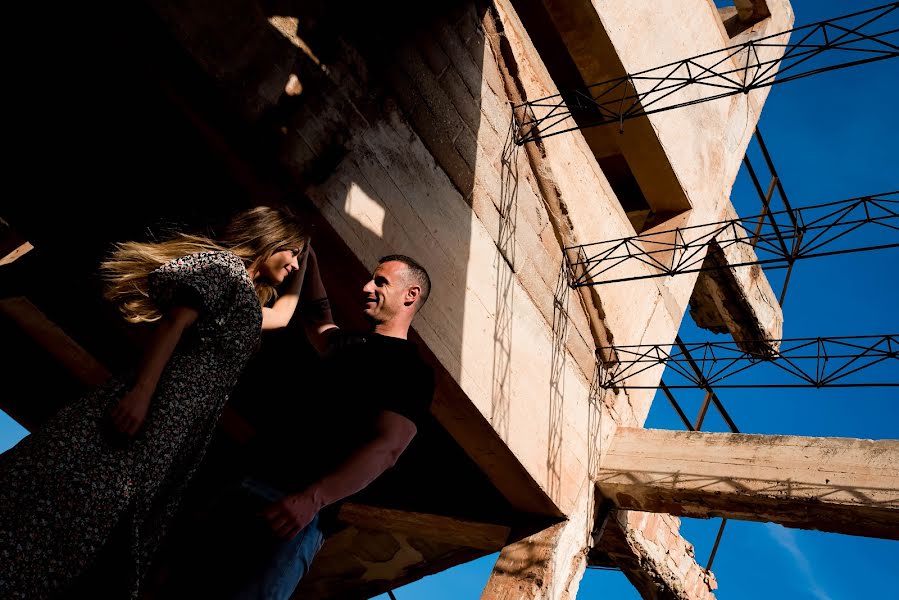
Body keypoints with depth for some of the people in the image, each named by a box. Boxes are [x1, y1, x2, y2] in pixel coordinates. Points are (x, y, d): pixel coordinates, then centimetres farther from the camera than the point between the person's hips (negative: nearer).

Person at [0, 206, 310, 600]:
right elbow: (176, 320, -13)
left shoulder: (246, 298, 27)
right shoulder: (226, 264, 0)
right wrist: (141, 390, -24)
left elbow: (281, 314, 46)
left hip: (180, 433, 9)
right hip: (154, 404, -9)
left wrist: (303, 262, 46)